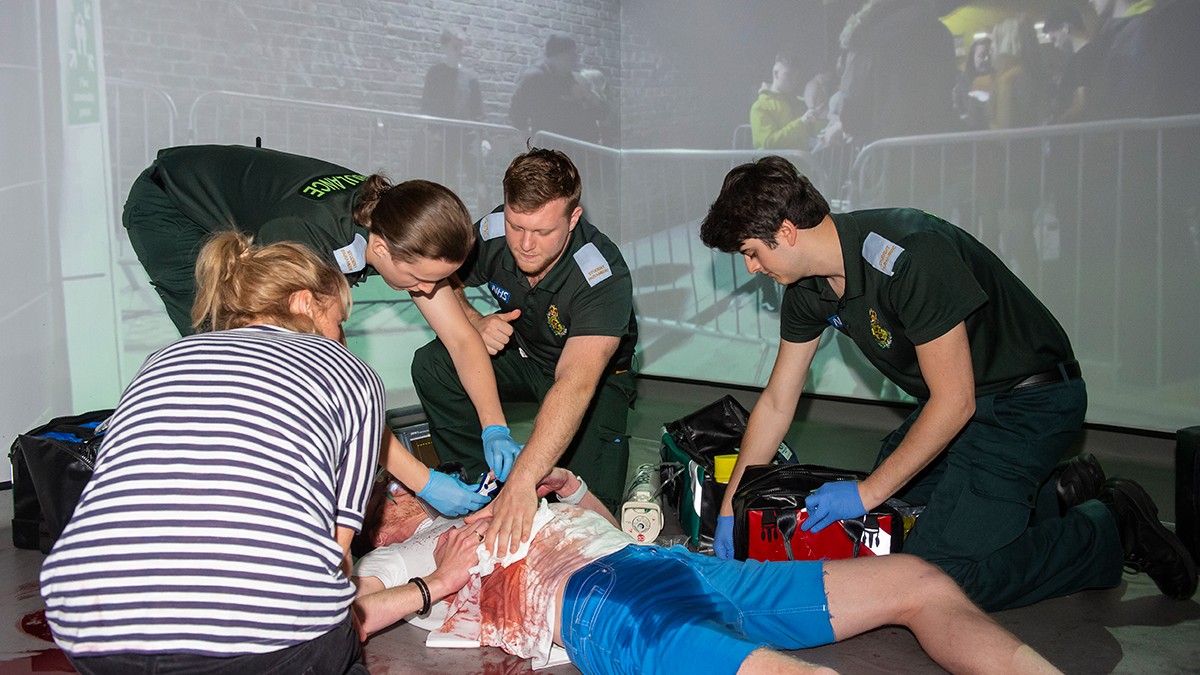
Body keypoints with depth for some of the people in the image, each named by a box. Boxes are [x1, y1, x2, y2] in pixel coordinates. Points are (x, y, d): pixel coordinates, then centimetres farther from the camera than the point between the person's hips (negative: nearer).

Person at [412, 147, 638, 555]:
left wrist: (521, 482, -60)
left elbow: (576, 385, -50)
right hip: (520, 355, 4)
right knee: (432, 365, -22)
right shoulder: (491, 233, -21)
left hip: (597, 376, -4)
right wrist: (475, 323, -24)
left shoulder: (603, 277, -37)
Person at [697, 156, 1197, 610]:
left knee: (933, 578, -16)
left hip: (1028, 401, -9)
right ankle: (1060, 494, 18)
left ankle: (1112, 529, 2)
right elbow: (776, 402, 5)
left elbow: (955, 401, -25)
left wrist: (869, 491, -19)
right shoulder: (809, 285, -3)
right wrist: (731, 506, 5)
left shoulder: (909, 258, -30)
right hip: (953, 397, 9)